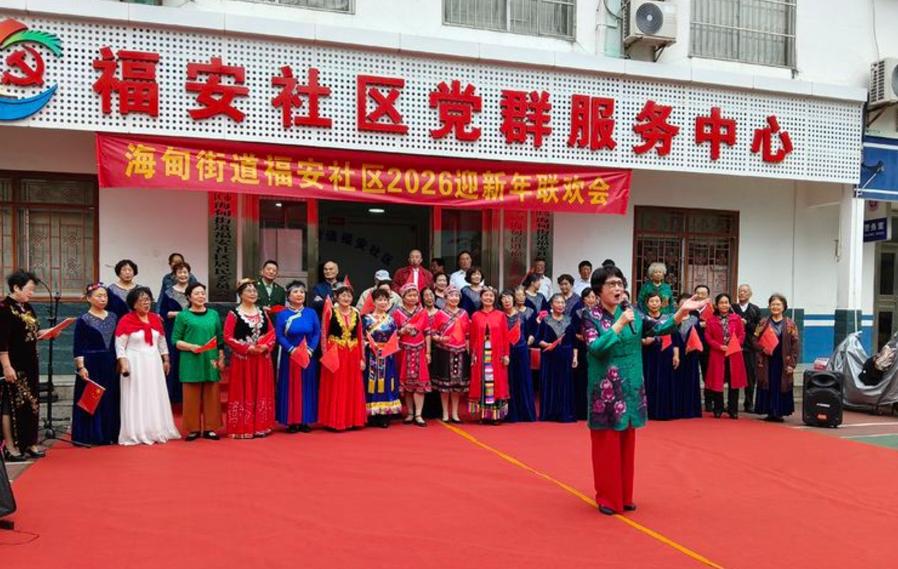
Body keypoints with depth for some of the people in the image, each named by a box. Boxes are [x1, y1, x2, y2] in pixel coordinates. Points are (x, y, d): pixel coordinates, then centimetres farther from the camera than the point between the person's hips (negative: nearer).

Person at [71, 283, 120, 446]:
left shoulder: (113, 317, 8)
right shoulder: (83, 320, -5)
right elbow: (78, 347, -7)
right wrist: (81, 367, -15)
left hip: (110, 365, 5)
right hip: (92, 365, -5)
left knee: (111, 399, 7)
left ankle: (109, 434, 15)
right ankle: (91, 436, 6)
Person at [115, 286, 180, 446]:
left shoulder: (155, 319, 7)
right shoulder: (126, 320, -9)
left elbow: (162, 341, 16)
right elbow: (120, 346, -9)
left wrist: (166, 360, 14)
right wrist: (123, 364, -17)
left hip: (154, 363, 5)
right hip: (134, 364, -5)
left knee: (155, 398, 10)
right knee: (136, 398, -2)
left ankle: (156, 432, 19)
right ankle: (137, 434, 3)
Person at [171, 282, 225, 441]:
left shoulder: (213, 314, 11)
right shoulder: (183, 316, 1)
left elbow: (220, 339, 13)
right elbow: (175, 340, -1)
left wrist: (221, 358, 5)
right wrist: (191, 346, -16)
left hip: (211, 361, 3)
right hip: (191, 362, -3)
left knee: (211, 396, 4)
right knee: (191, 396, 1)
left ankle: (210, 428, 11)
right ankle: (193, 429, 8)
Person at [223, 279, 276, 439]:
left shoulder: (262, 311, 11)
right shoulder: (234, 313, -4)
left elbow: (271, 332, 10)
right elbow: (228, 337, -10)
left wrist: (266, 346, -9)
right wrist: (247, 348, -17)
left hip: (262, 358, 5)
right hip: (243, 359, -5)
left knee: (262, 392, 7)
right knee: (243, 393, 0)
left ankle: (260, 427, 15)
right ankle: (242, 429, 4)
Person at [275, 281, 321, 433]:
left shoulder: (311, 313, 5)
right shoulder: (282, 315, -2)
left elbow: (317, 333, 3)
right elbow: (279, 336, -6)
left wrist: (310, 349, -11)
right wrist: (292, 349, -18)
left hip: (308, 356, 3)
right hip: (290, 356, -2)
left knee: (307, 387, 6)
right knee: (291, 387, 0)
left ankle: (305, 421, 13)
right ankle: (291, 421, 6)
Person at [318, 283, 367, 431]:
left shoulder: (356, 313, 8)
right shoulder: (330, 312, -3)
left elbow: (360, 336, 9)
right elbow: (324, 335, -4)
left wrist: (362, 358, 7)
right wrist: (325, 355, -13)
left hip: (353, 355, 4)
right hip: (334, 354, -4)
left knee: (353, 389, 8)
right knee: (335, 389, 0)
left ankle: (352, 420, 18)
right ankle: (334, 421, 7)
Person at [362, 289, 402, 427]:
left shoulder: (391, 319, 11)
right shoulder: (367, 318, 1)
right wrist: (370, 344, -20)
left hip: (388, 357, 3)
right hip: (372, 357, -3)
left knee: (386, 383, 3)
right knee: (373, 383, -2)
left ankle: (385, 415, 7)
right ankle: (373, 415, 4)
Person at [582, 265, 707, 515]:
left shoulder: (632, 314, 6)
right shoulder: (591, 317, -7)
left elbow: (660, 328, -5)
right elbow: (596, 348, -22)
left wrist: (682, 312, -19)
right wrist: (620, 324, -23)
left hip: (629, 387, 5)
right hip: (605, 389, -5)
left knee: (627, 444, 12)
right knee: (607, 445, 1)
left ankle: (624, 496, 23)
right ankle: (607, 498, 12)